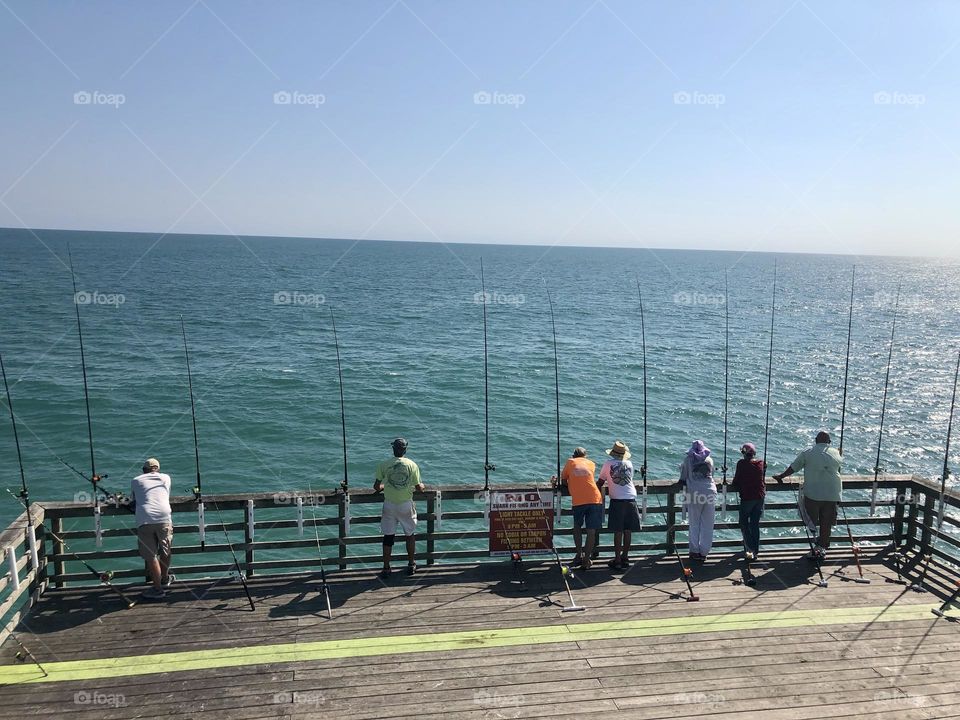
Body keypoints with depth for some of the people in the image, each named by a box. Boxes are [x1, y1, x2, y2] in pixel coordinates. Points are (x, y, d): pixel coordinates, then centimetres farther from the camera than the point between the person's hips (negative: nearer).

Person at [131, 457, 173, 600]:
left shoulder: (135, 481, 20)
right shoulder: (165, 477, 22)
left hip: (144, 520, -1)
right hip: (164, 517, 1)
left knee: (150, 556, 4)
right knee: (165, 551, 19)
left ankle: (158, 589, 7)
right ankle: (165, 580, 35)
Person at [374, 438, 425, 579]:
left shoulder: (383, 465, -5)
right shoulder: (412, 465, -5)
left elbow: (376, 487, 0)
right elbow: (419, 488, -2)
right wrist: (422, 486, 21)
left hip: (389, 505, 0)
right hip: (406, 505, 0)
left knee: (388, 536, 8)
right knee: (410, 535, 18)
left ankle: (386, 569, 12)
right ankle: (411, 565, 27)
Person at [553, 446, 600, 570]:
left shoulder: (570, 462, 14)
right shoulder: (591, 464, 19)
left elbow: (563, 482, 14)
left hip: (578, 501, -1)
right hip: (595, 499, 1)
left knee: (577, 526, 21)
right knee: (591, 530, 6)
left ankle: (579, 555, 18)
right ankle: (586, 560, 6)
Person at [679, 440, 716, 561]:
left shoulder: (688, 459, 6)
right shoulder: (709, 460, 11)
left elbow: (683, 479, 9)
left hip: (695, 493, -2)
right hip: (710, 492, 2)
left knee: (694, 524, 6)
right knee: (708, 525, 7)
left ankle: (695, 552, 7)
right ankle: (704, 552, 10)